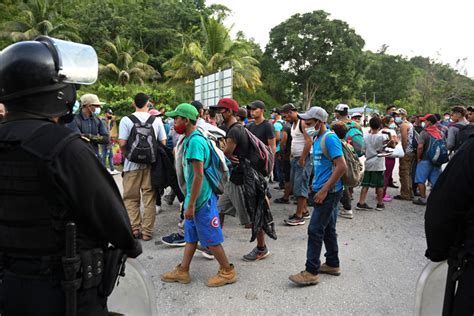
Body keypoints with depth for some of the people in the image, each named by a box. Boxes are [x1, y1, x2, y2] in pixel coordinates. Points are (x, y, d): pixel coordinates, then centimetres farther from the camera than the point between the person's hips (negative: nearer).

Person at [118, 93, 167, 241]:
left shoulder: (126, 120, -5)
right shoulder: (156, 120, 1)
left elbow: (122, 143, -9)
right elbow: (163, 143, 2)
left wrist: (127, 152, 12)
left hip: (132, 164, -1)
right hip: (151, 164, 2)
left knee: (131, 198, 11)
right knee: (149, 198, 8)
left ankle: (135, 228, 7)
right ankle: (147, 231, 12)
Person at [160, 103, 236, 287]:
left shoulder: (195, 141, -20)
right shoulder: (191, 139, 10)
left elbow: (198, 175, -23)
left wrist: (191, 204, -20)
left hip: (201, 199, -10)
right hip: (196, 198, 10)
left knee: (211, 239, 3)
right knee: (191, 236, 17)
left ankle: (227, 272, 18)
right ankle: (182, 272, 29)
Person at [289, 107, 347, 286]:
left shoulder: (329, 138, -16)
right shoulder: (318, 139, 12)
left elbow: (342, 166, -23)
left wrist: (324, 189, -21)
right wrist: (316, 185, 13)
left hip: (329, 192, -10)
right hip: (324, 190, 10)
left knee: (315, 230, -7)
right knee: (328, 229, 17)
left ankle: (311, 272, 1)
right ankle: (332, 264, 29)